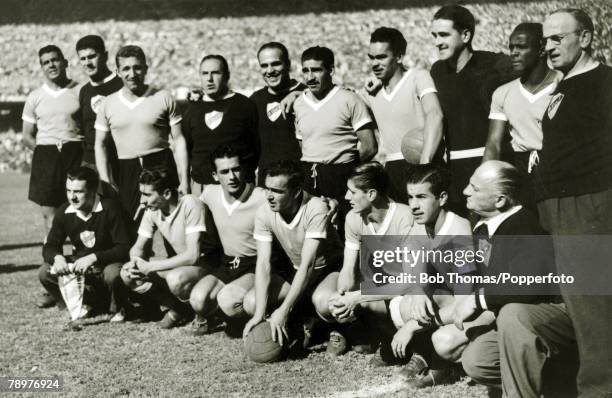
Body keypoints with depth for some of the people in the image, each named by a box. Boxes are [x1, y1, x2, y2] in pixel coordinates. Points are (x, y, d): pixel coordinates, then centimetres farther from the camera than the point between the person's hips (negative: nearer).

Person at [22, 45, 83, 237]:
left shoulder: (80, 91, 3)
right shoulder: (35, 97, 10)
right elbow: (27, 136, 13)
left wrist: (85, 148, -9)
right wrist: (45, 151, 0)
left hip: (75, 155, -2)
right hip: (45, 156, 2)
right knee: (49, 211, -1)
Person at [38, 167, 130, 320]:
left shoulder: (109, 208, -20)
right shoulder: (64, 212, -6)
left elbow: (124, 249, -22)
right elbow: (49, 247, 0)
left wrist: (93, 257, -35)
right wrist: (57, 257, -26)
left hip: (108, 263, -5)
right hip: (79, 267, 5)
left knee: (113, 273, -39)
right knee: (44, 273, -17)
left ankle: (117, 309, -4)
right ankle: (89, 301, 0)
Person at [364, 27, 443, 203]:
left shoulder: (418, 78, -4)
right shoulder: (372, 91, 14)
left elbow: (434, 115, -20)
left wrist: (424, 162, -32)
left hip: (418, 165, -5)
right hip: (391, 170, 5)